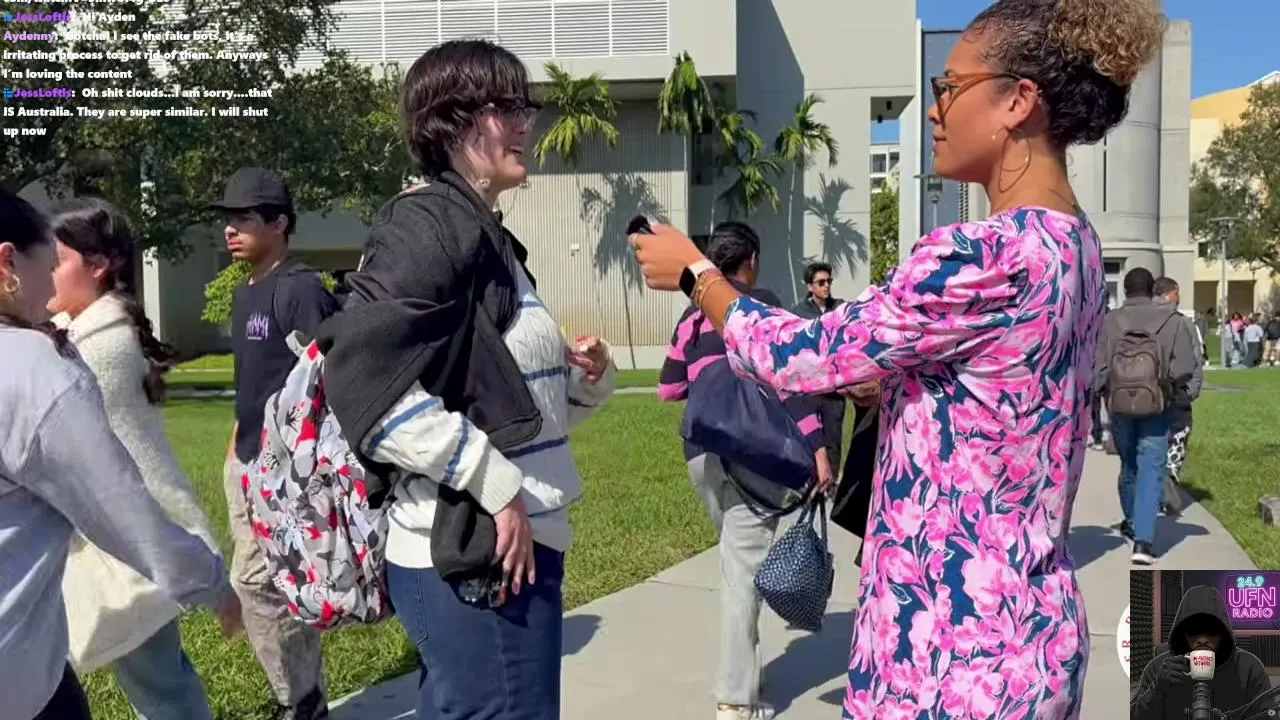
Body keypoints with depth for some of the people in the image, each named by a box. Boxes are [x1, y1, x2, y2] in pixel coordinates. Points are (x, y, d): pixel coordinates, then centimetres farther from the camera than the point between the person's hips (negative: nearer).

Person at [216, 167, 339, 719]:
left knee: (253, 582, -9)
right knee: (281, 585, 14)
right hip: (245, 463, 9)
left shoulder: (302, 289, -14)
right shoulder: (244, 294, 13)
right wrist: (237, 441, 20)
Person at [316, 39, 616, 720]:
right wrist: (497, 487, -22)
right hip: (473, 553, -10)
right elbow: (366, 384, -25)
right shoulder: (428, 223, -12)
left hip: (507, 544, 10)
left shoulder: (485, 235, 16)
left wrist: (587, 376, 2)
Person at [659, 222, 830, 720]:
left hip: (701, 454, 6)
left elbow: (668, 390, 21)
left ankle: (739, 676, 27)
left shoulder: (691, 318, 16)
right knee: (744, 566, -4)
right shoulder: (761, 304, 0)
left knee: (736, 558, 19)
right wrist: (817, 448, -11)